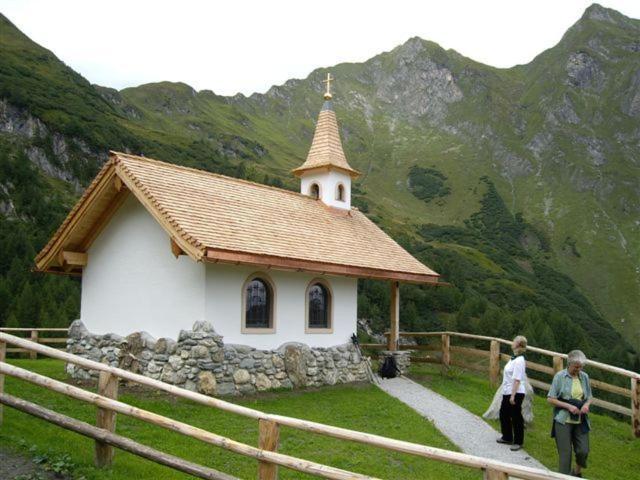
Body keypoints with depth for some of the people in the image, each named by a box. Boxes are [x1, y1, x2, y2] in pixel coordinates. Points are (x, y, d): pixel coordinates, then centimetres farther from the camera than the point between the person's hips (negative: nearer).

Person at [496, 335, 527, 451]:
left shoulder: (519, 360, -21)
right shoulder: (514, 358, 8)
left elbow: (517, 380, -23)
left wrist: (513, 396, -23)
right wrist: (510, 394, 18)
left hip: (516, 393, -10)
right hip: (507, 392, 10)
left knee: (516, 417, 3)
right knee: (504, 414, 20)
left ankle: (518, 442, 16)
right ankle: (507, 437, 34)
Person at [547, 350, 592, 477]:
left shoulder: (584, 377, 4)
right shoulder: (560, 376, -9)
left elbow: (589, 397, 15)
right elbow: (550, 399, -8)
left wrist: (587, 404, -7)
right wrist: (568, 406, -18)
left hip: (580, 421, 4)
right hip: (564, 420, -4)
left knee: (583, 451, 5)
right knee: (565, 453, 1)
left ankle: (577, 472, 33)